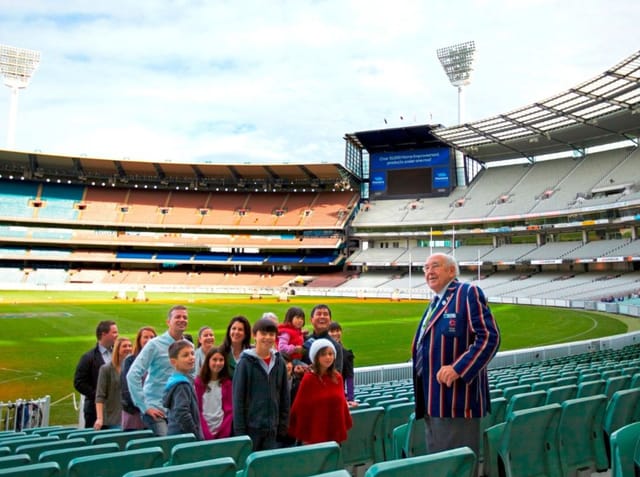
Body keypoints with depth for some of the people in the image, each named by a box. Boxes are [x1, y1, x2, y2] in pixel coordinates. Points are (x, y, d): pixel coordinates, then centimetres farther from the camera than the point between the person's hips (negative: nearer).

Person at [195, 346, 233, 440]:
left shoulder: (227, 383, 5)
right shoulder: (198, 382, 0)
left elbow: (230, 410, 2)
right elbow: (197, 410, -2)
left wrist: (224, 432, -9)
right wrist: (206, 433, -11)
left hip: (223, 432, 1)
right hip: (204, 433, -1)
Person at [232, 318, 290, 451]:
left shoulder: (279, 362, 4)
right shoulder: (245, 362, -8)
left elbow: (285, 396, 9)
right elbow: (238, 398, -7)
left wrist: (283, 425, 6)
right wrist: (239, 430, -9)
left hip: (272, 429, 4)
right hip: (251, 427, -3)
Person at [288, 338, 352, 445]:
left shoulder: (337, 378, 3)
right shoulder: (309, 379, -12)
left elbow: (342, 403, 11)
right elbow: (300, 408, -8)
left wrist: (346, 426, 11)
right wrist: (303, 436, -4)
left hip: (335, 435, 5)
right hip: (315, 436, -5)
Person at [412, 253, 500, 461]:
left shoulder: (468, 293, -8)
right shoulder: (435, 303, 19)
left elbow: (489, 337, -17)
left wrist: (458, 368, -25)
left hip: (456, 399, -9)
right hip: (433, 400, 9)